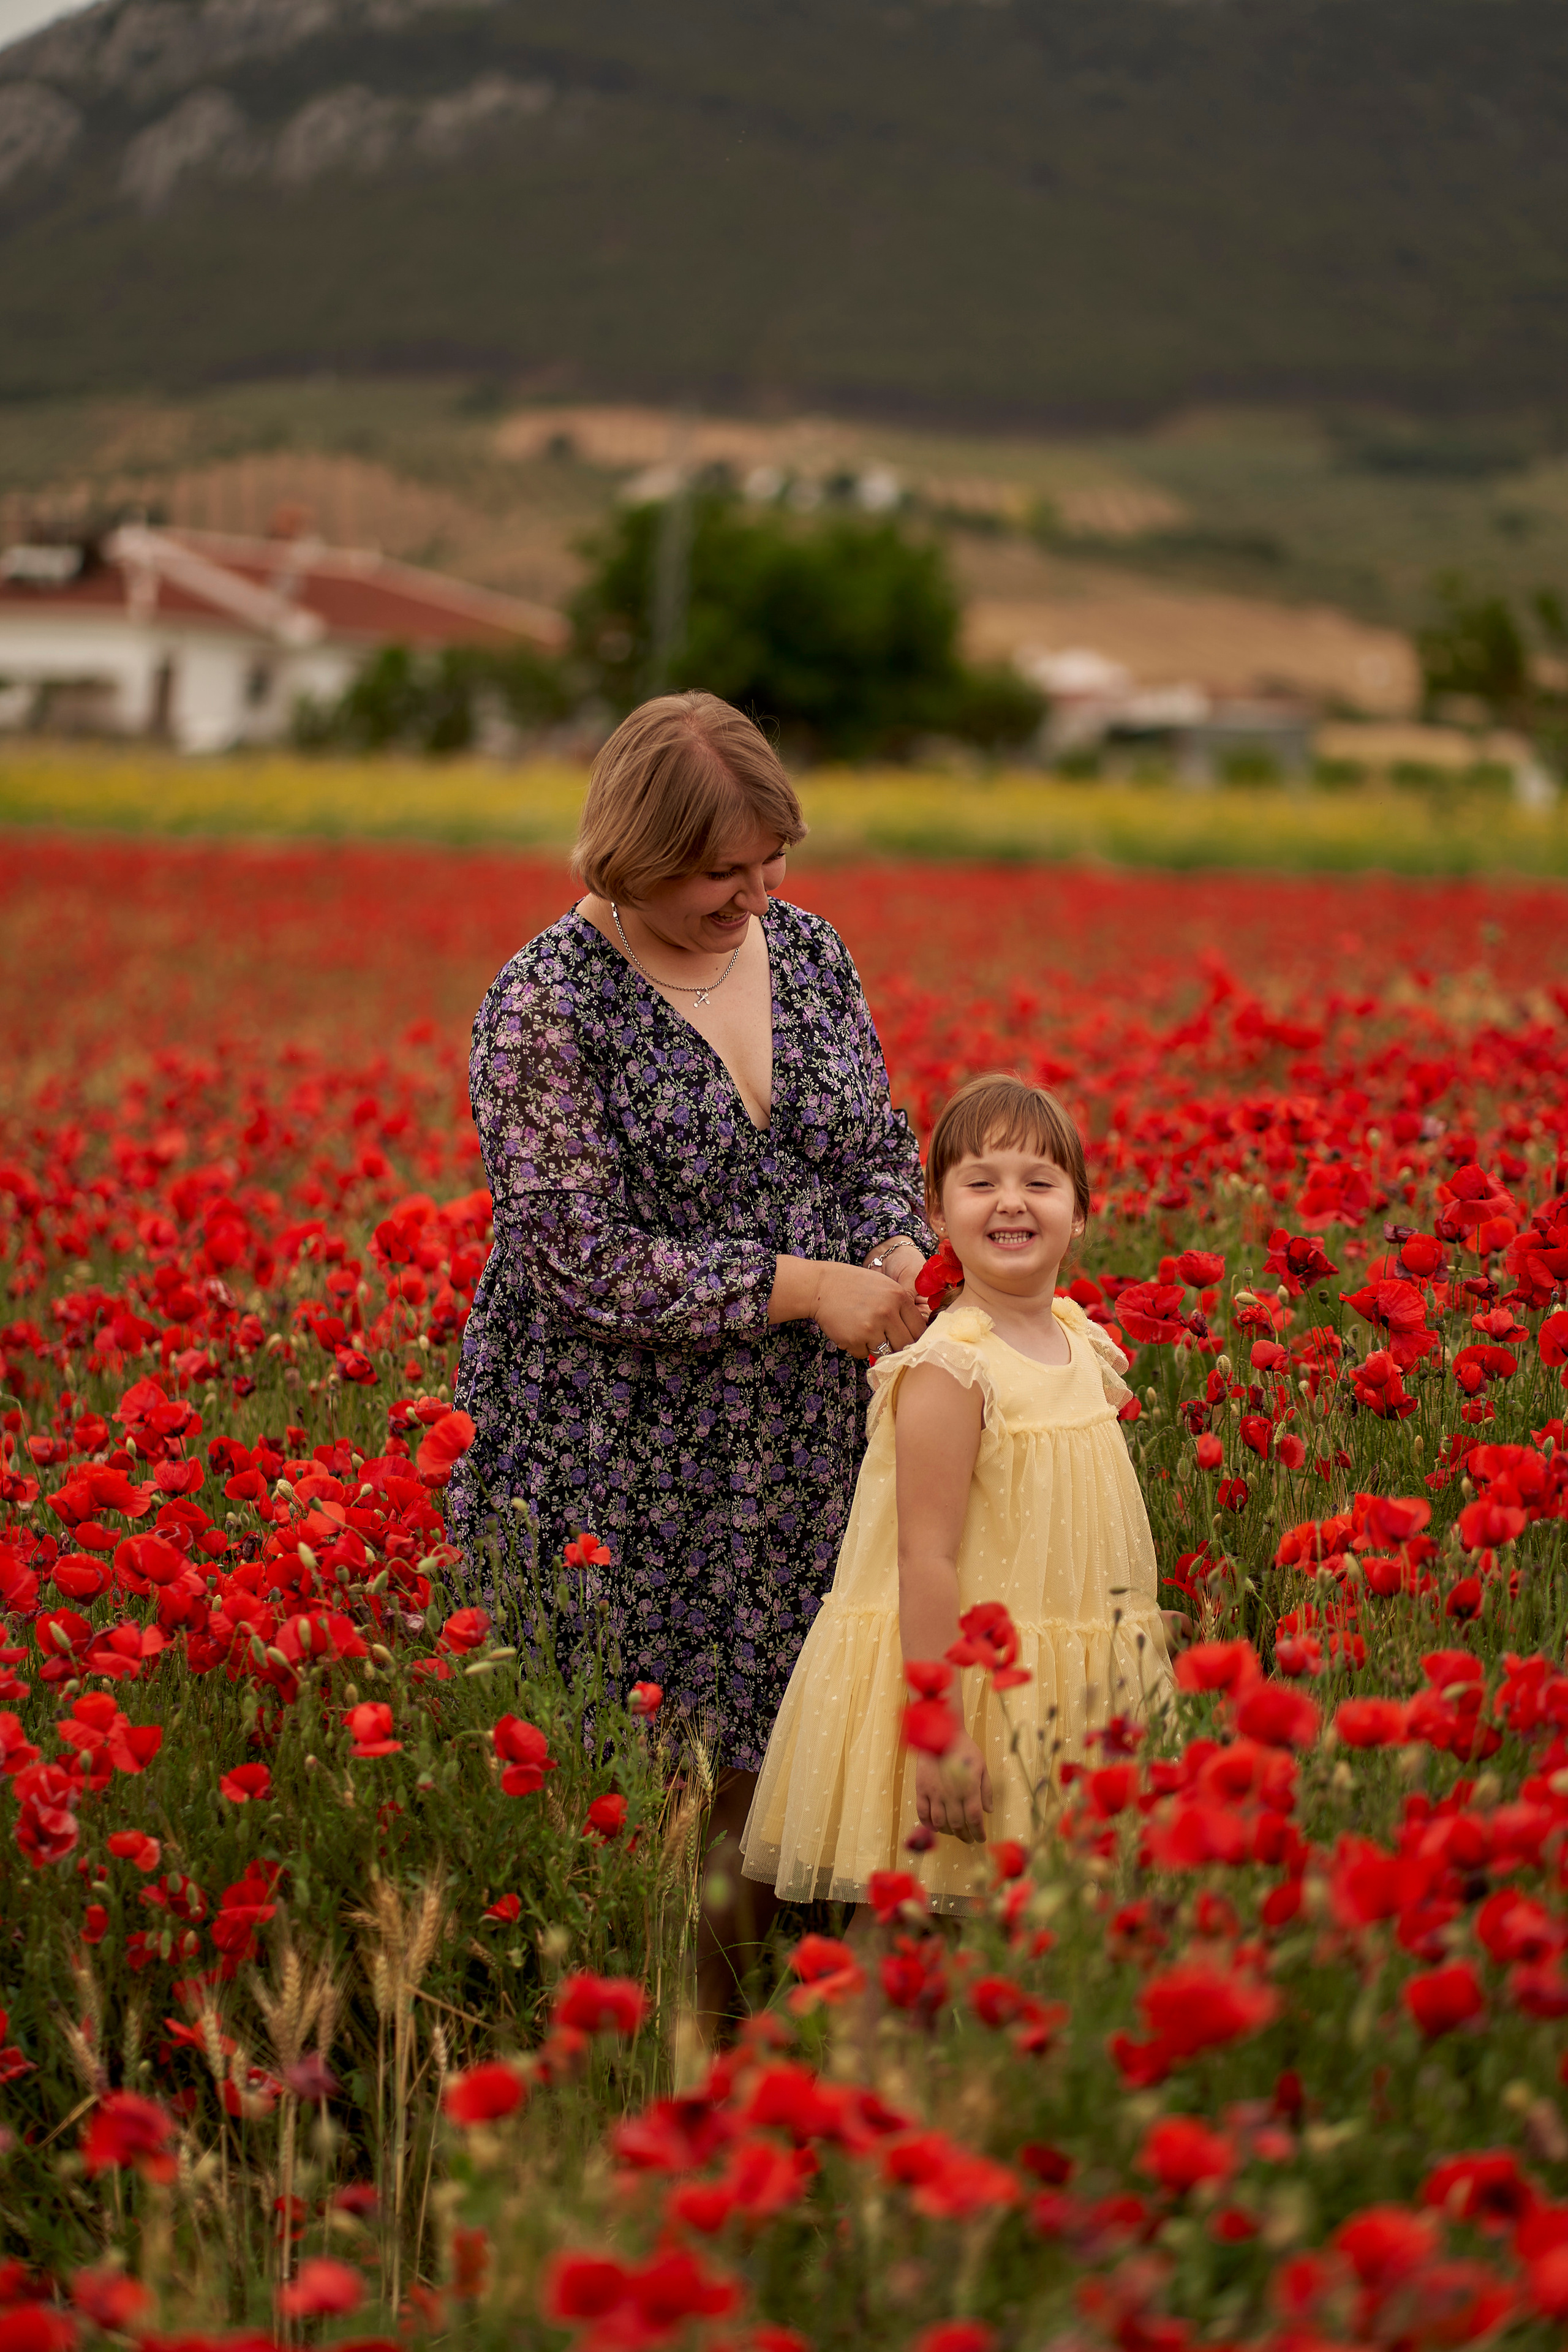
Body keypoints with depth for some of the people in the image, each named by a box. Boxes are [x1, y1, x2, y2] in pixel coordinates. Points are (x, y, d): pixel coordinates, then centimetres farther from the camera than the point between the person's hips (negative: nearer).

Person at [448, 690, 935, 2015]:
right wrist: (799, 1286, -18)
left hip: (797, 1454, 5)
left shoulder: (809, 951, 6)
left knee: (760, 1772, 9)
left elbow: (881, 1142, 16)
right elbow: (583, 1260, -18)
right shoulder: (550, 1007, -13)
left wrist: (896, 1249, -7)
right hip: (614, 1475, -5)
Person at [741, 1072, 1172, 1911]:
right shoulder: (949, 1370, -18)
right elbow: (925, 1559, -20)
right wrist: (941, 1731, -24)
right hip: (969, 1678, -7)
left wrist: (1134, 1675, 21)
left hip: (1072, 1697, 7)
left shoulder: (1085, 1345, 7)